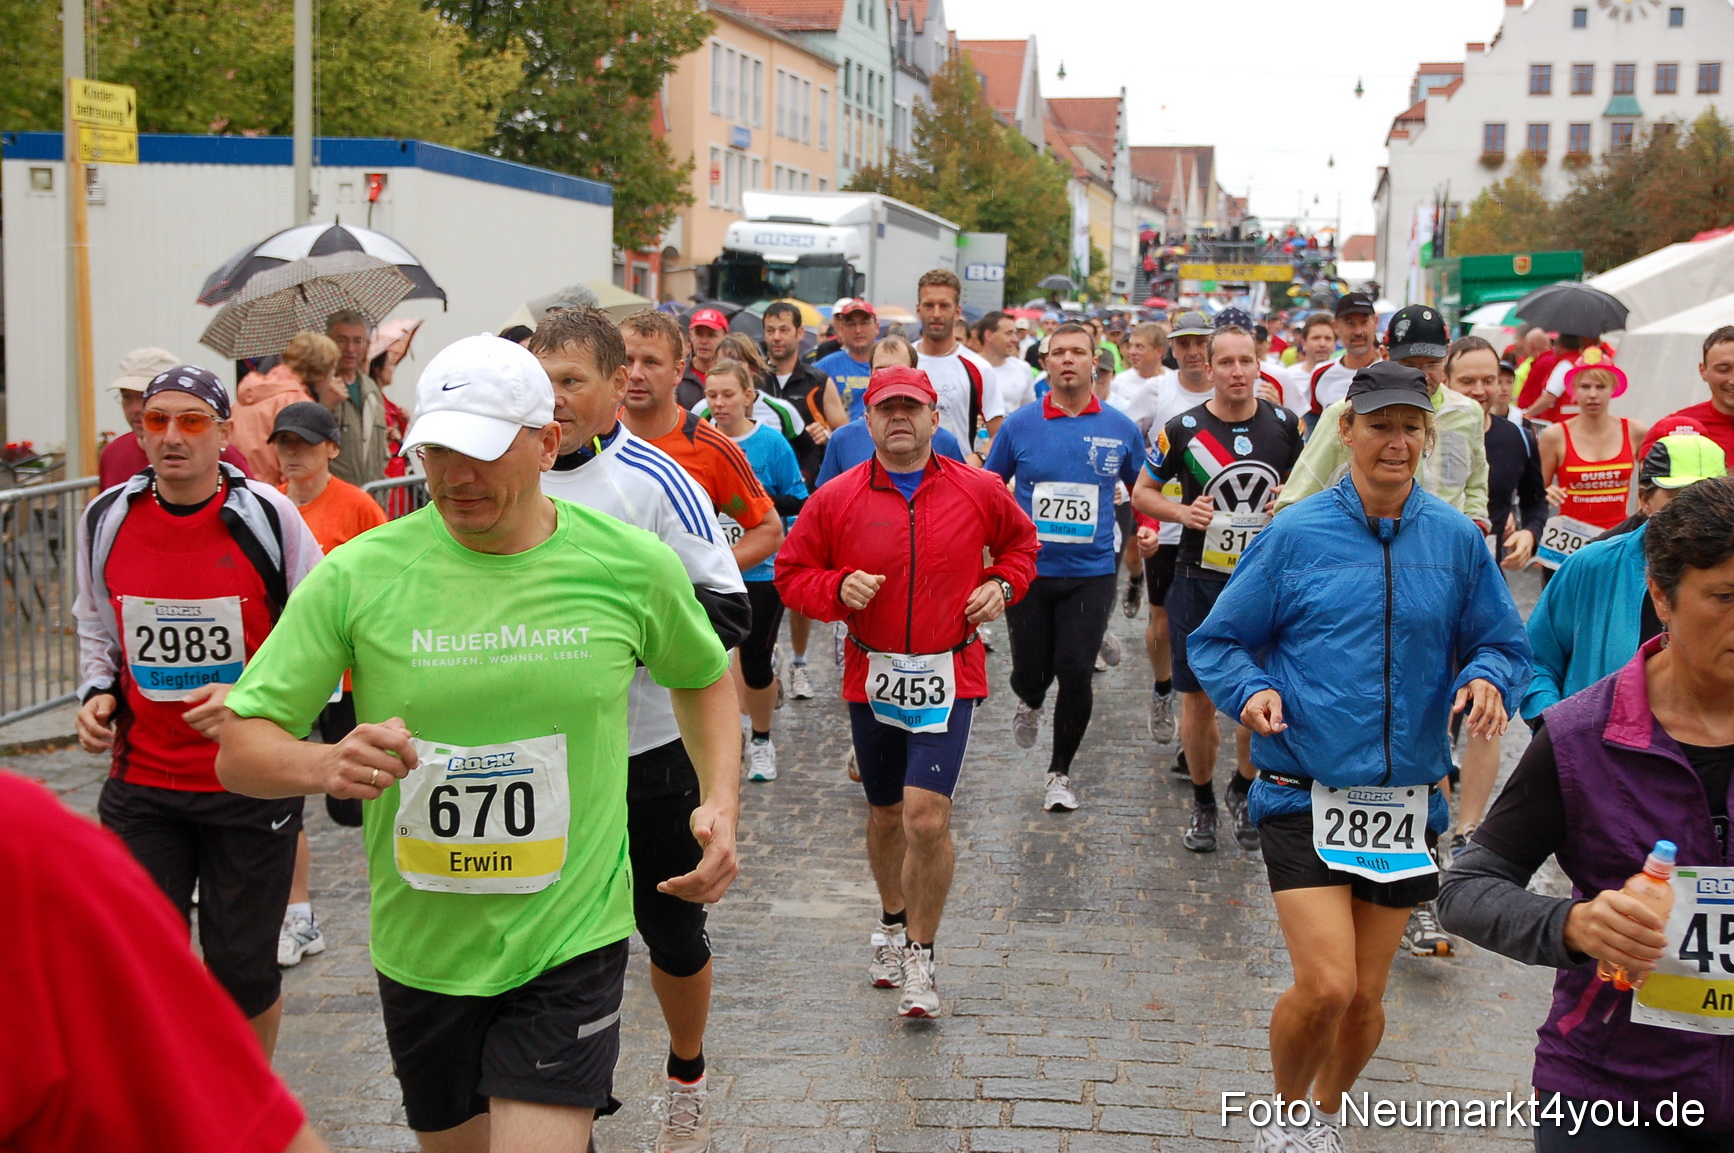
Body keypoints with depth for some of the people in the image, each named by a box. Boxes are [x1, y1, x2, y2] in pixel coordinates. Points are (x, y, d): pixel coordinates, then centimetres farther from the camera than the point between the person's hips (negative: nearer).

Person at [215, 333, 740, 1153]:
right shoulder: (357, 576, -10)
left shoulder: (633, 566, -7)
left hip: (568, 943, -1)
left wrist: (720, 803, -1)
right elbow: (240, 749, -8)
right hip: (420, 953, 2)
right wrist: (327, 765, -29)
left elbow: (702, 677, 14)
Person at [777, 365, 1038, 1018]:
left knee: (927, 817, -15)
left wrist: (1003, 584, 0)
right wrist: (838, 588, -14)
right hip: (872, 677, 2)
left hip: (949, 678, -2)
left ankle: (920, 957, 4)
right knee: (886, 815, 17)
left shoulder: (980, 492, 0)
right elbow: (791, 574, 5)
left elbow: (1021, 541, 19)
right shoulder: (835, 500, -2)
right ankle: (893, 922, 44)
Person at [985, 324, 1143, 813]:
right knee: (1030, 671, 3)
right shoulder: (1019, 425, 0)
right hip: (1029, 570, 0)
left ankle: (1060, 773, 14)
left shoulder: (1121, 429, 2)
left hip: (1091, 573, 0)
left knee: (1075, 673, -6)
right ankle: (1030, 704, 43)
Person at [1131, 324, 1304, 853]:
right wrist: (1182, 511, -12)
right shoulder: (1184, 429, -5)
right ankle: (1202, 801, 23)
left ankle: (1244, 790, 26)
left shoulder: (1285, 424, 2)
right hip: (1200, 579, -1)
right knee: (1199, 699, 4)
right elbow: (1142, 491, 6)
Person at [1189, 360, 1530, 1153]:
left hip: (1406, 796, 3)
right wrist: (1251, 690, -18)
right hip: (1304, 792, -3)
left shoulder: (1456, 540, 1)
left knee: (1364, 998, 10)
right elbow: (1215, 642, 2)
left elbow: (1504, 644, 9)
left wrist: (1488, 679, -13)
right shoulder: (1294, 535, -4)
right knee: (1325, 986, -14)